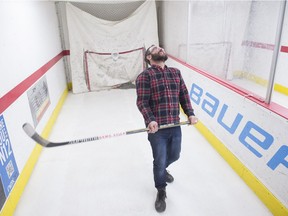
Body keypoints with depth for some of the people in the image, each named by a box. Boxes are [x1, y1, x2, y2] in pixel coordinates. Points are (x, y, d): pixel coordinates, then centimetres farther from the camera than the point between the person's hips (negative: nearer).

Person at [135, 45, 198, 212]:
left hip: (175, 126, 6)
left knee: (174, 155, 22)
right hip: (157, 129, -5)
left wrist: (190, 114, -1)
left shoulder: (176, 73, 9)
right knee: (160, 161, 5)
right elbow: (142, 102, -14)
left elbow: (184, 95, 11)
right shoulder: (145, 76, -8)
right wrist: (150, 120, -27)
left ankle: (161, 170, 57)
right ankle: (161, 192, 33)